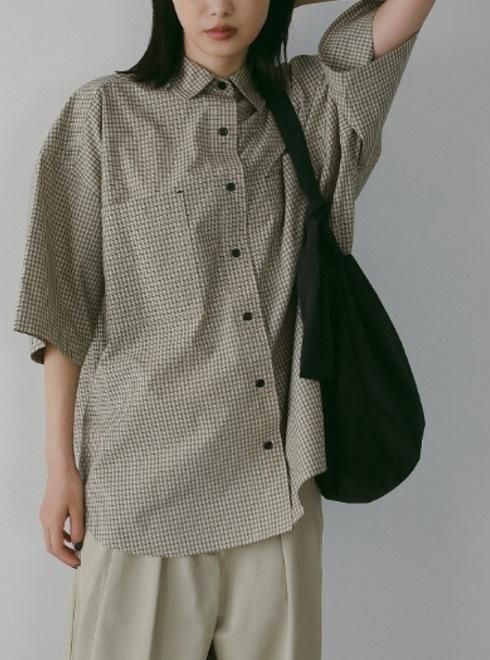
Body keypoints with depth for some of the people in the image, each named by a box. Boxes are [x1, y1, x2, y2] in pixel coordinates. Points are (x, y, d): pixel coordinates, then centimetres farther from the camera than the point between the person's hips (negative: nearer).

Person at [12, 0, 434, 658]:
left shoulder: (313, 102, 10)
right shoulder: (107, 111, 1)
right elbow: (64, 301, -1)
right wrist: (60, 465, -3)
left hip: (279, 480, 3)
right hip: (148, 479, -2)